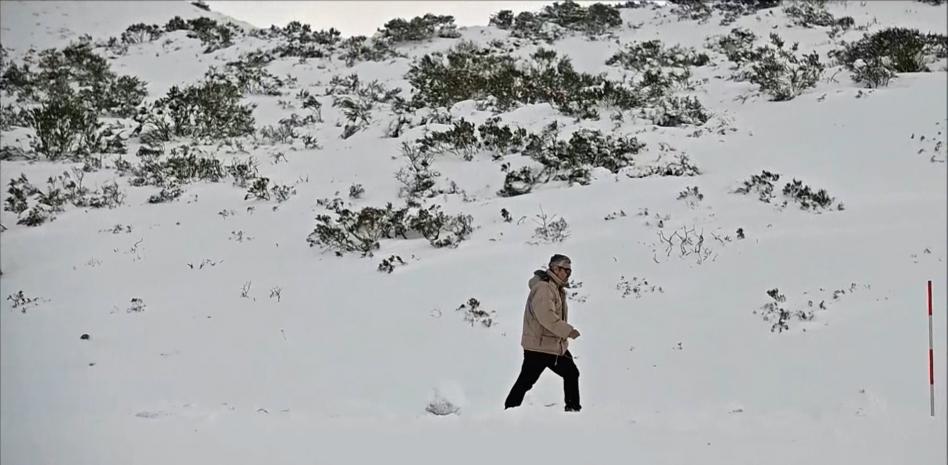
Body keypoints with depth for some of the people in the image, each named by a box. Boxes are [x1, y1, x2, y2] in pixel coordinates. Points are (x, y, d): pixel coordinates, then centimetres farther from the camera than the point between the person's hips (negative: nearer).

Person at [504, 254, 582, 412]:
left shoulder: (557, 289, 14)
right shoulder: (543, 288, -18)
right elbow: (546, 316, -29)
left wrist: (564, 340, 15)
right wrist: (568, 330, -26)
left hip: (556, 346, 10)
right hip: (538, 347, -10)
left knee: (572, 373, 14)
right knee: (525, 381, -6)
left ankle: (573, 408, 24)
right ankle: (509, 410, 2)